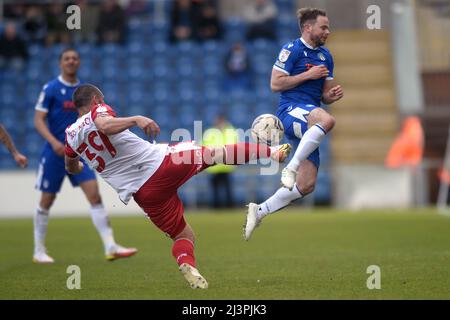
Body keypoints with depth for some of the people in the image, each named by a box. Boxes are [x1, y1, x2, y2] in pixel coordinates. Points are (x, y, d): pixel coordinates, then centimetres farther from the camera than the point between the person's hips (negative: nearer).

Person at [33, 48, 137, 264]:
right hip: (55, 153, -4)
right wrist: (54, 141, -25)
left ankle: (110, 247, -14)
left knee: (95, 195, -10)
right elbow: (39, 120, -11)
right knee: (46, 202, 5)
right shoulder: (51, 89, -7)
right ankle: (39, 251, 19)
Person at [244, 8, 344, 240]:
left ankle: (258, 212, 12)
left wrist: (333, 95, 1)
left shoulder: (326, 56, 19)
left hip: (309, 123, 8)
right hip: (291, 110, -8)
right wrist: (308, 74, -12)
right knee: (327, 120, -41)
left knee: (306, 185, -2)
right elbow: (275, 84, -8)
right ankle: (290, 167, -36)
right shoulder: (292, 49, -2)